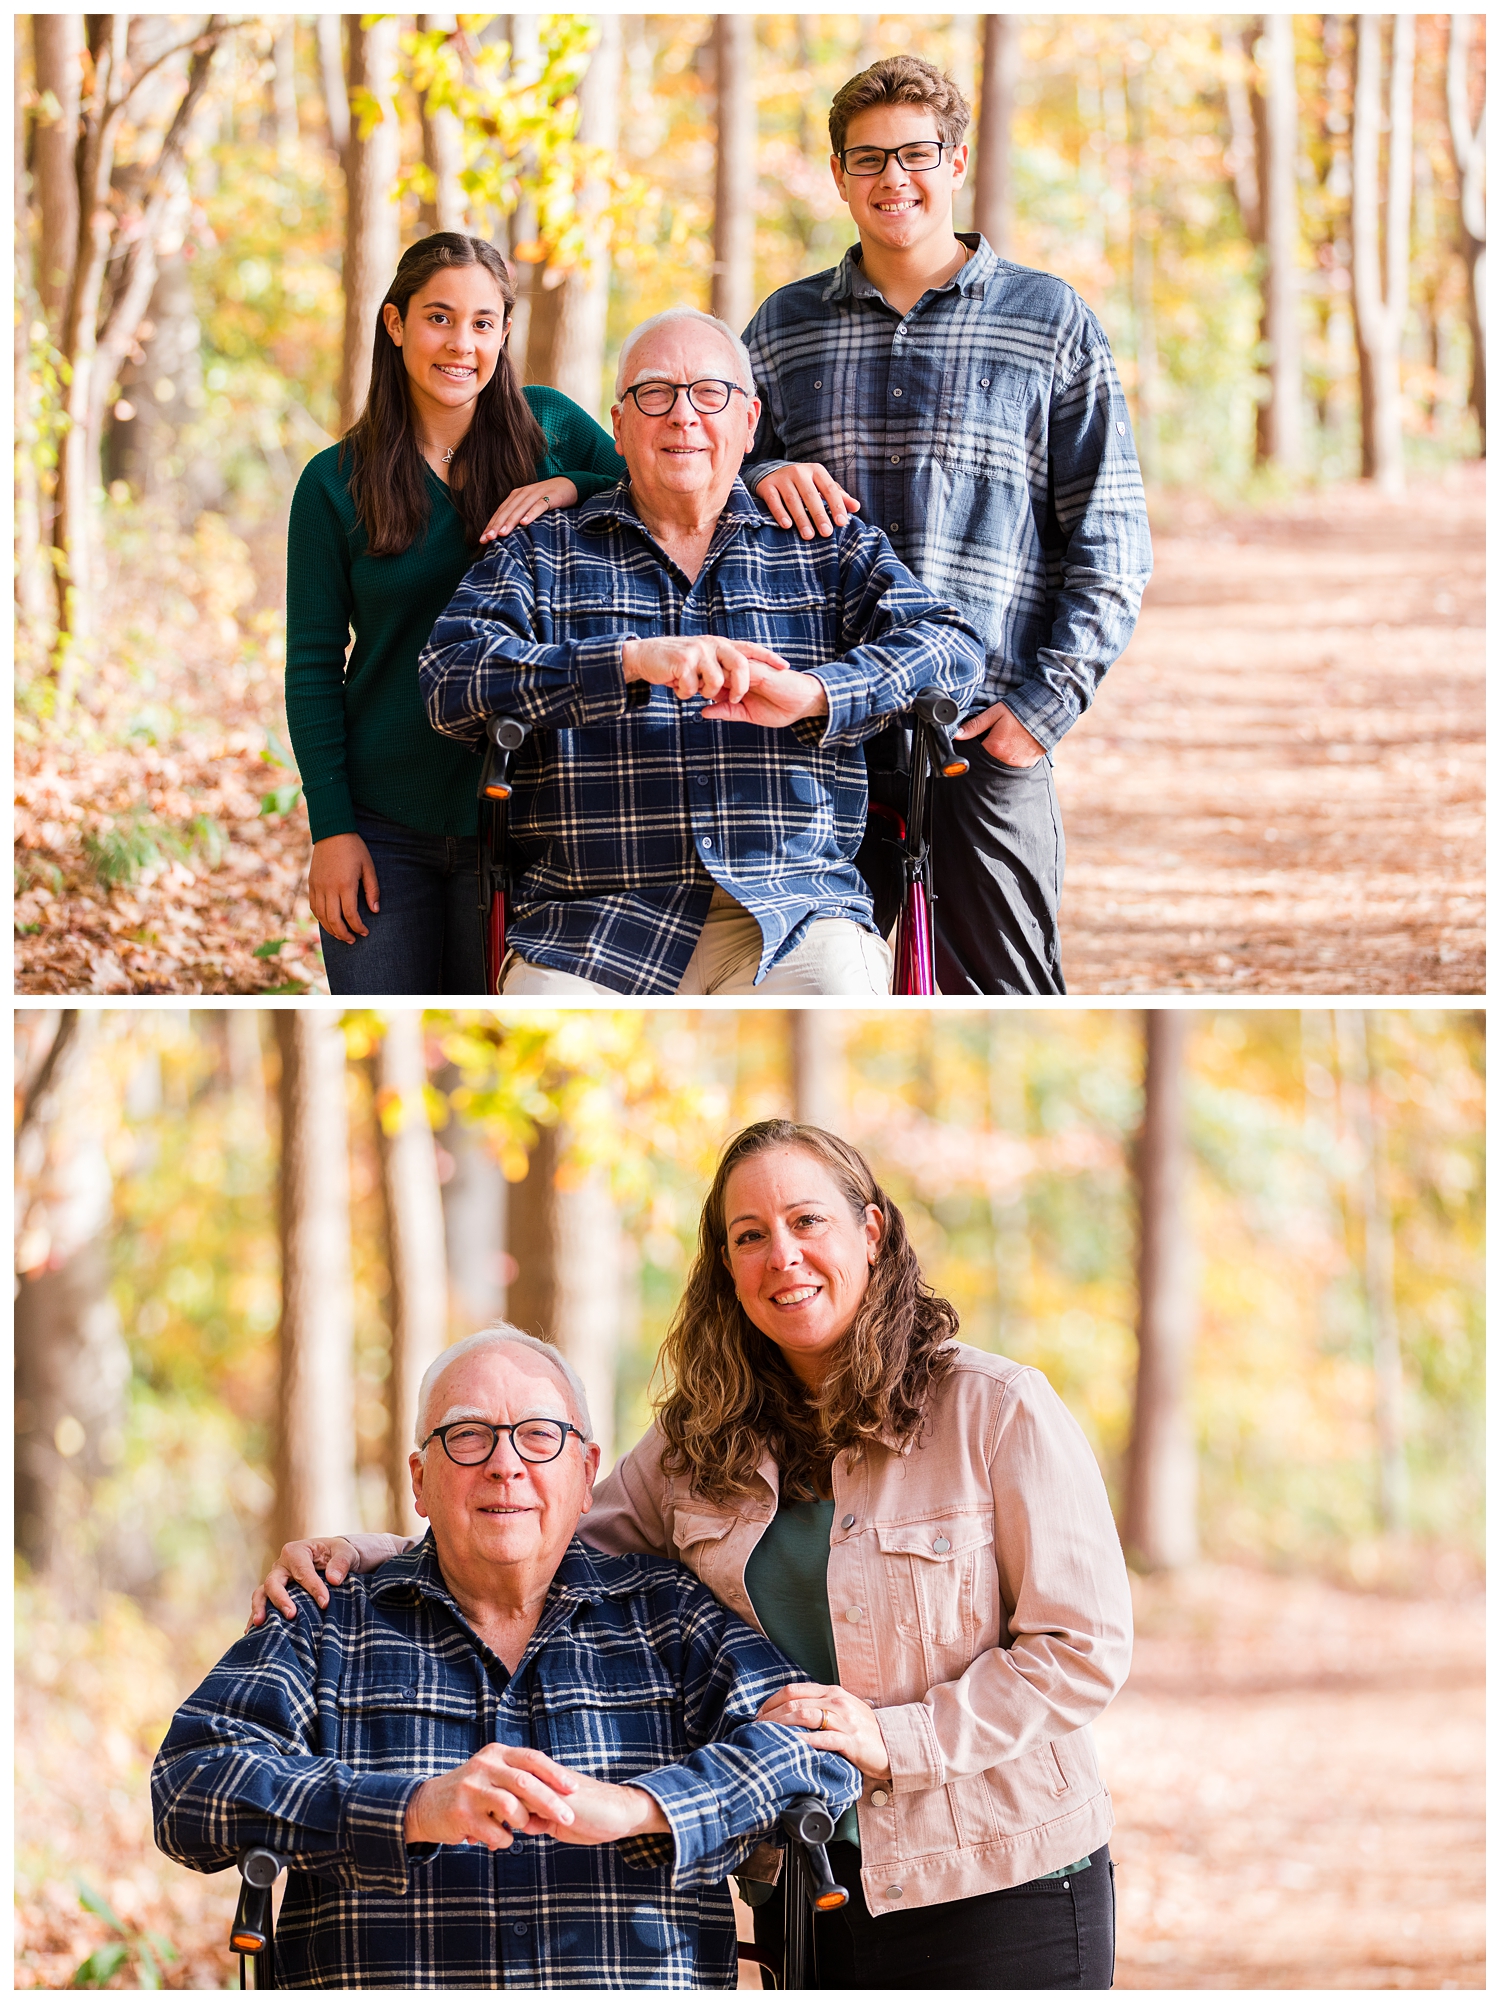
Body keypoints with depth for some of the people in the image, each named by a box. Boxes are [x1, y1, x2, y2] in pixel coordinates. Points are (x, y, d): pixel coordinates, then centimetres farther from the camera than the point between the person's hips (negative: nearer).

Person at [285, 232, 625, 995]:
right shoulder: (336, 482, 0)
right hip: (384, 827, 0)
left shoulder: (550, 428, 2)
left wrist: (574, 490, -18)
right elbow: (313, 665, 1)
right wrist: (330, 826, -5)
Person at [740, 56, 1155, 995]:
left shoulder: (1049, 319, 7)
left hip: (987, 737, -3)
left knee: (1007, 987, -6)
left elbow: (1110, 539, 4)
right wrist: (763, 478, -2)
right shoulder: (785, 326, 15)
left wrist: (1047, 702, -7)